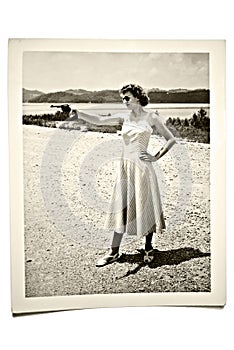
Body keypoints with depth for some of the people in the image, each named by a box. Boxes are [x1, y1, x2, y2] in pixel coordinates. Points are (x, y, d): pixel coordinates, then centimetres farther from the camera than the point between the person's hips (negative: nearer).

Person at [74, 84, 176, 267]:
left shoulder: (150, 117, 0)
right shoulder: (124, 117, 8)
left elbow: (171, 139, 1)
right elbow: (98, 120, -1)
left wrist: (156, 157, -7)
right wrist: (77, 113, -12)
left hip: (142, 167, -3)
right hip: (125, 167, 4)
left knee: (145, 207, 6)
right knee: (122, 209, 7)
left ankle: (149, 248, 25)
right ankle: (114, 252, 15)